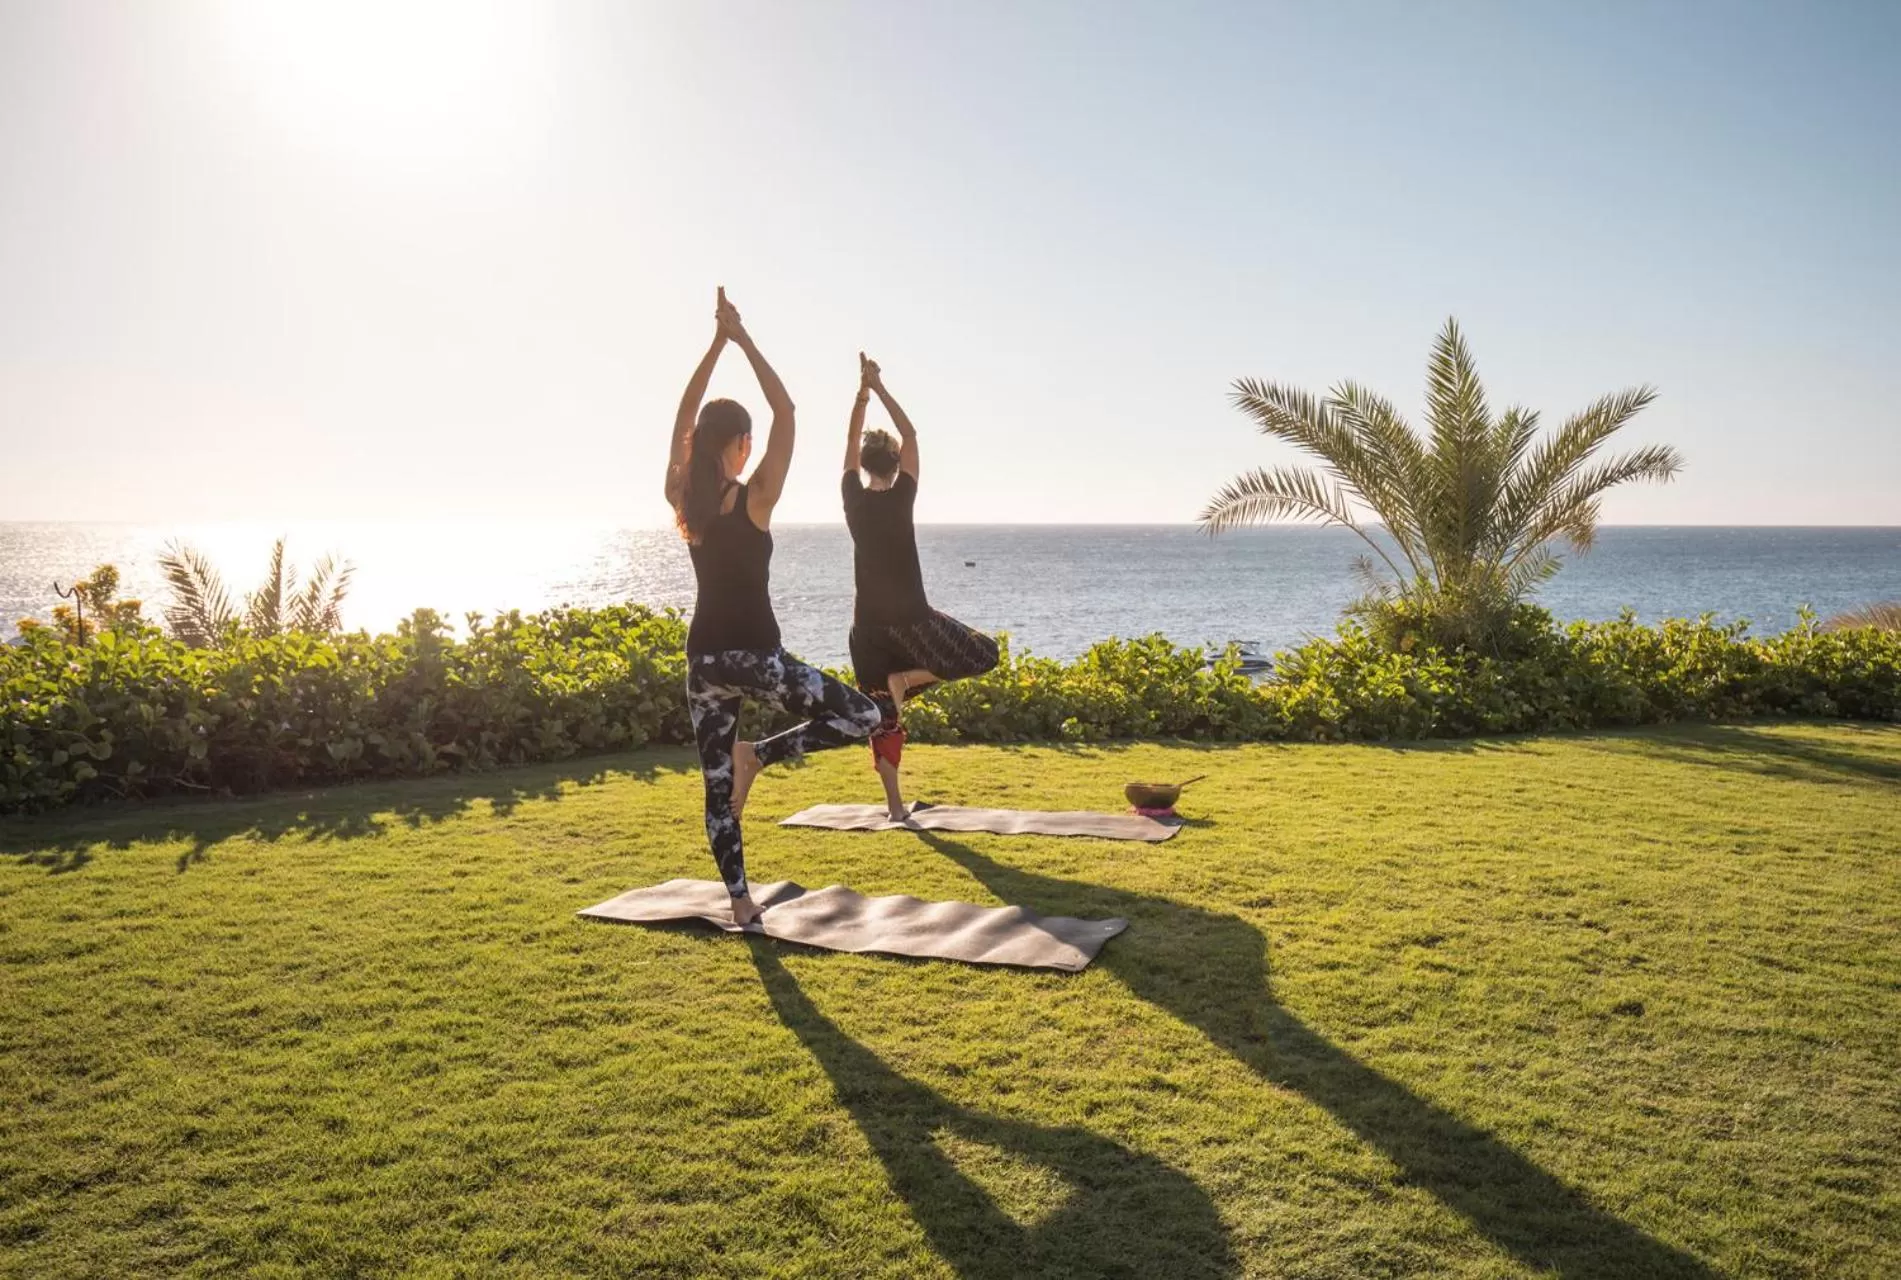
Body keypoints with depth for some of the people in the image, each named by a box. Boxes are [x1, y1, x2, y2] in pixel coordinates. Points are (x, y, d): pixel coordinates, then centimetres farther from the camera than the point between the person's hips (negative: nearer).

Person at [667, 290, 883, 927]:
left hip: (704, 657, 5)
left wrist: (716, 343, 8)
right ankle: (758, 755, -2)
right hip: (754, 655, -5)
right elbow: (786, 413, -10)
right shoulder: (754, 499, -12)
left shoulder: (683, 499, 0)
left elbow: (683, 418, 9)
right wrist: (744, 341, -6)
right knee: (863, 716, 8)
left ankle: (740, 901, 13)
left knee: (717, 785, 11)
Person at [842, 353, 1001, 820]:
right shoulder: (901, 498, -8)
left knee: (882, 718, 8)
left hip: (868, 624, 4)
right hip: (910, 619, -4)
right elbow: (910, 435, -1)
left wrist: (863, 390, 8)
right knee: (985, 653, 11)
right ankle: (906, 679, -5)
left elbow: (851, 440, 10)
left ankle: (895, 805, 5)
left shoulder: (853, 499, 0)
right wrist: (880, 388, 3)